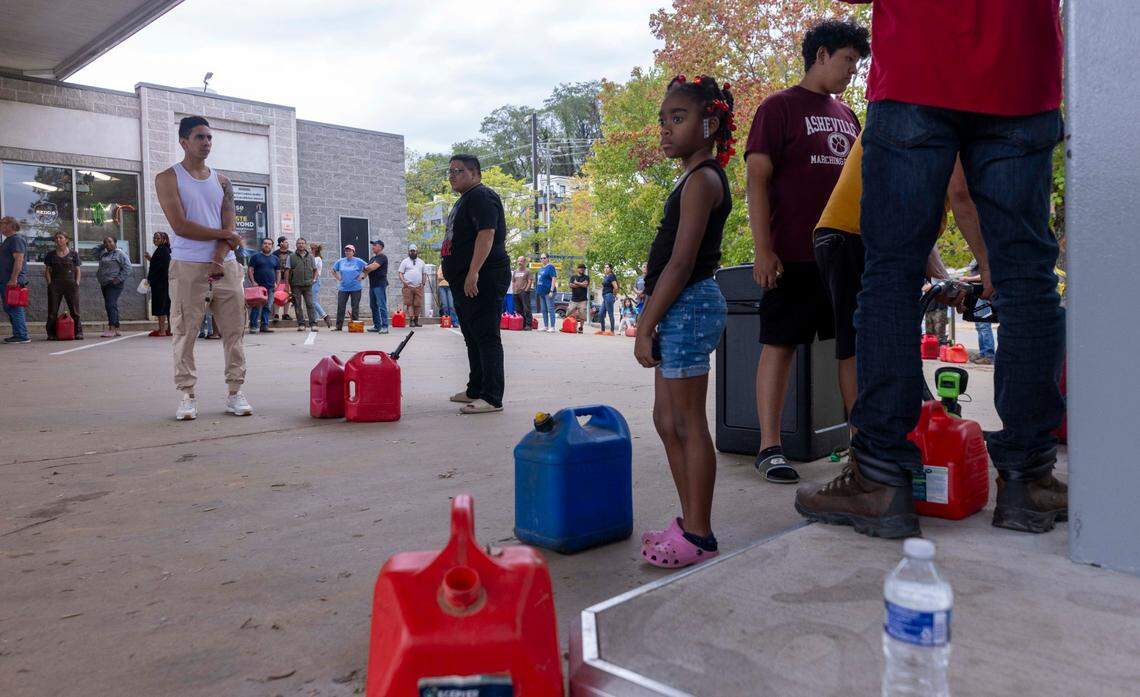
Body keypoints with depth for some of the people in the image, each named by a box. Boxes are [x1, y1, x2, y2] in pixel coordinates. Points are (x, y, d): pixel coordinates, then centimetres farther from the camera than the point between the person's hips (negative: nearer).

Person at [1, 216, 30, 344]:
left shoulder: (16, 239, -12)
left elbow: (18, 260, -21)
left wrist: (13, 279, -26)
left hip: (14, 280, -11)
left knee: (15, 308, -10)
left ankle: (22, 336, -9)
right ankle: (18, 334, 16)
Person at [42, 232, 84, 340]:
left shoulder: (73, 254, 8)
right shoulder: (51, 255, 10)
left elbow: (78, 270, 9)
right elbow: (47, 270, 12)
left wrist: (77, 283, -2)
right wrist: (50, 282, -1)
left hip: (71, 284, -1)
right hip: (55, 285, 1)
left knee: (74, 309, -3)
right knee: (52, 311, -1)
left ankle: (78, 332, 0)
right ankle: (51, 334, 2)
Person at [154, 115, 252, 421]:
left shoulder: (222, 182, 15)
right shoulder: (168, 179, 3)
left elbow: (228, 228, 5)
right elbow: (180, 226, -10)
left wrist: (219, 260, -11)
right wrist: (222, 234, -4)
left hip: (225, 265, 4)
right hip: (187, 266, -4)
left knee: (234, 331, 1)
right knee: (185, 333, -3)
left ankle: (235, 392, 7)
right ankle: (187, 395, 4)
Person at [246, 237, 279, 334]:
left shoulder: (275, 258, 16)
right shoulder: (255, 256, 5)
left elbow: (278, 272, 19)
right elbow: (250, 270, 0)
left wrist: (277, 283, 6)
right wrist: (253, 282, -10)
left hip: (270, 287, 4)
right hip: (258, 286, -4)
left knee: (268, 307, 4)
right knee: (256, 307, -9)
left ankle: (264, 326, 9)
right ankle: (253, 326, -5)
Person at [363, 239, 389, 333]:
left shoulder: (382, 257, -7)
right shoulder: (373, 258, 21)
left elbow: (373, 267, -19)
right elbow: (366, 270, 16)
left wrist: (366, 267, -1)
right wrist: (367, 269, -6)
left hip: (380, 284, -10)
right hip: (372, 284, 10)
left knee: (382, 306, -12)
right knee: (373, 306, 11)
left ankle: (384, 327, -14)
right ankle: (377, 326, 17)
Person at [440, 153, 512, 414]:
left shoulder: (482, 196, -10)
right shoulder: (465, 200, 23)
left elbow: (486, 234, -22)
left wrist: (473, 273, -28)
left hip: (482, 280, -11)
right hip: (465, 282, 11)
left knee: (486, 337, -11)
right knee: (473, 338, 16)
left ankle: (492, 398, -11)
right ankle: (475, 391, 25)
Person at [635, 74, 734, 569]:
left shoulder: (701, 179, -12)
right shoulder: (698, 179, 18)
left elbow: (681, 263, -19)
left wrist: (646, 327, -18)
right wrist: (652, 320, 16)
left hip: (689, 307, -10)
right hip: (682, 310, 10)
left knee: (688, 425, -4)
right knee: (667, 420, 15)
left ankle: (699, 536, 6)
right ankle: (691, 522, 26)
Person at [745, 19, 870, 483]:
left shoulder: (846, 115, 19)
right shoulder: (779, 108, -1)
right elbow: (757, 180, -9)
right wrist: (763, 248, -17)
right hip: (794, 255, -7)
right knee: (780, 345, -3)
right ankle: (769, 448, 4)